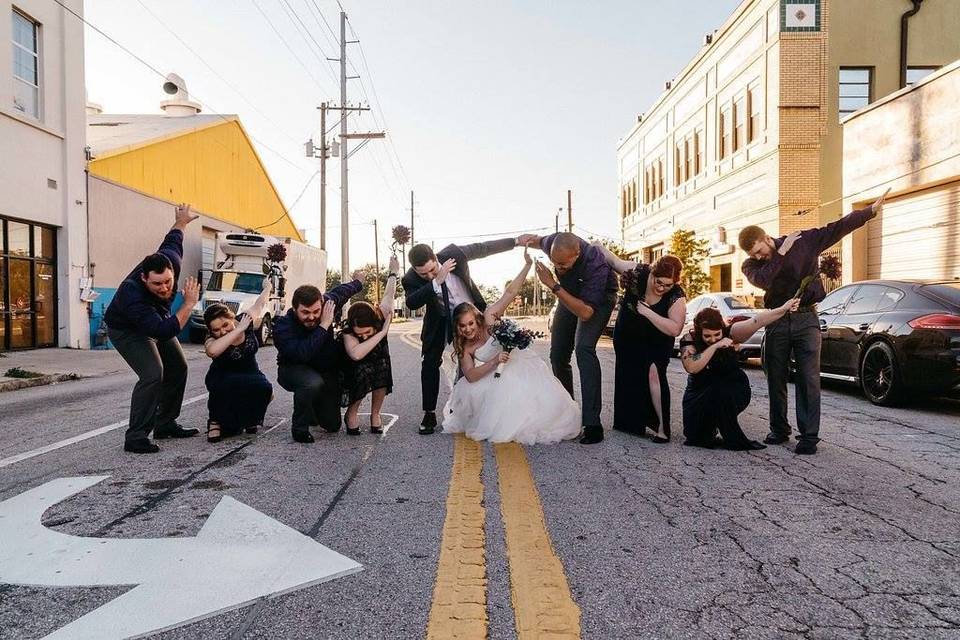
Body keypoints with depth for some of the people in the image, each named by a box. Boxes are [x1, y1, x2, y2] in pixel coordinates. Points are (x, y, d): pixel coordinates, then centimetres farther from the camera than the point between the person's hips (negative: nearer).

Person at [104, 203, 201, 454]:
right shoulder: (133, 297, -44)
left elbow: (171, 240, -5)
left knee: (178, 369, 9)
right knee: (152, 375, -24)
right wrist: (189, 304, -44)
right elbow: (165, 332, -47)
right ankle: (135, 438, -16)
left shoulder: (170, 261, -29)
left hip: (156, 321, 7)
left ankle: (165, 424, 22)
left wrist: (181, 222, 15)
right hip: (127, 330, -7)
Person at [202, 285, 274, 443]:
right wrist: (238, 330, -46)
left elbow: (260, 303, 5)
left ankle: (250, 420, 5)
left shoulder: (246, 320, -16)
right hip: (222, 380, -3)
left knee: (265, 388, -27)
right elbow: (212, 351, -52)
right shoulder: (212, 340, -25)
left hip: (250, 374, 3)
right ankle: (217, 420, -5)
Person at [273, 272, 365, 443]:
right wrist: (324, 326, -40)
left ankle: (313, 409, 37)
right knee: (312, 383, -41)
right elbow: (302, 354, -44)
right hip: (294, 369, -4)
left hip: (327, 371, 5)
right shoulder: (282, 326, -29)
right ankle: (300, 428, -15)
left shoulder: (328, 302, -16)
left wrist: (358, 283, 27)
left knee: (332, 425, 1)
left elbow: (340, 291, 8)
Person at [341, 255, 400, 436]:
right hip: (357, 368, -3)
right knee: (364, 372, -34)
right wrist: (382, 333, -52)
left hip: (379, 361, 4)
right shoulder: (348, 332, -35)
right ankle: (351, 413, -10)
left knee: (383, 368, -28)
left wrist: (393, 273, 6)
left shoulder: (381, 316, -27)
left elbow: (388, 295, -8)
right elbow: (356, 354, -56)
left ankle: (375, 413, -8)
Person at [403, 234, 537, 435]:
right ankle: (430, 414, 1)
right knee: (430, 363, -9)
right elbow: (411, 303, -43)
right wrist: (437, 282, -51)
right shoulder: (411, 279, -25)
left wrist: (516, 241, -4)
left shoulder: (453, 253, -24)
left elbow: (483, 248, -10)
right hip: (440, 321, -1)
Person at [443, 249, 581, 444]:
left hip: (520, 364, -3)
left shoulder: (488, 318, -14)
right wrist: (494, 362, -33)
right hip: (498, 377, 3)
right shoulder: (464, 348, -6)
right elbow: (470, 376, -19)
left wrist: (527, 265, -28)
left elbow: (510, 293, -21)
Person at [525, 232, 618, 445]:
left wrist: (554, 286, -43)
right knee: (558, 354, 6)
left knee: (584, 348, -28)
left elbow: (585, 312, -40)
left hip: (598, 299, -6)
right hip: (569, 296, 6)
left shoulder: (595, 265, -41)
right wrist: (532, 240, -16)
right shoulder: (553, 243, -24)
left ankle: (592, 423, -28)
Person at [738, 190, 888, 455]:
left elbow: (837, 228, 3)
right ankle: (779, 430, 21)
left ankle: (809, 436, -3)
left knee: (809, 379, -6)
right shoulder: (751, 265, 1)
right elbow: (763, 280, -19)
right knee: (775, 379, 8)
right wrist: (781, 253, -17)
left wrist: (871, 211, 1)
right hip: (776, 322, 2)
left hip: (805, 318, -2)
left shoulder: (803, 241, 1)